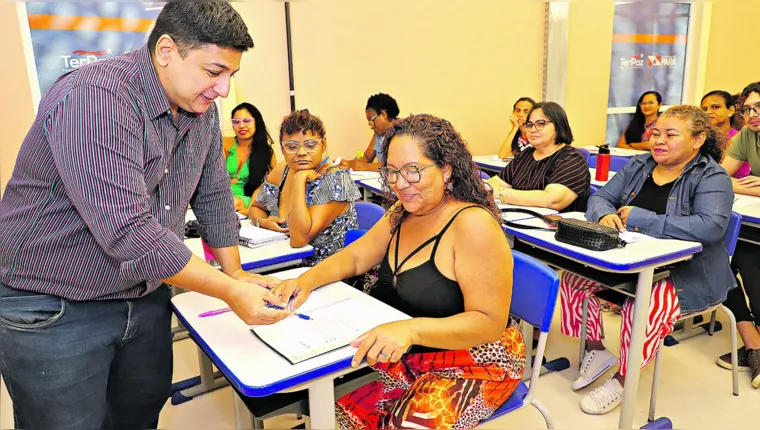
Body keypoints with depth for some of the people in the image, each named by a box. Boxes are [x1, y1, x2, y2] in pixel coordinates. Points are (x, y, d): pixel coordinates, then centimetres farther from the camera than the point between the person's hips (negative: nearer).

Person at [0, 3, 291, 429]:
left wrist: (236, 272, 6)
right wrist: (231, 292, -28)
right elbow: (129, 233, -34)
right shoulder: (94, 99, -28)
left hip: (145, 296, 7)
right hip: (52, 312, -7)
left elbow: (214, 195, 8)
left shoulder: (202, 108, -2)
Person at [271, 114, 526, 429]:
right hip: (406, 355, 7)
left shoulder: (473, 225, -24)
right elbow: (355, 256, 8)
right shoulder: (403, 213, 2)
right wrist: (308, 280, -12)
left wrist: (411, 329, -40)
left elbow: (489, 322, -25)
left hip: (473, 364, -6)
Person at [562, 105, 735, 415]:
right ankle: (595, 351, 10)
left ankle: (622, 380, -6)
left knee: (644, 306, -33)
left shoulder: (711, 178, -11)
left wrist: (640, 218, -27)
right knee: (573, 276, -7)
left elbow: (711, 227, -28)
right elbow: (600, 198, 6)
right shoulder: (639, 166, 7)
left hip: (687, 273, -6)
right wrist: (605, 215, -21)